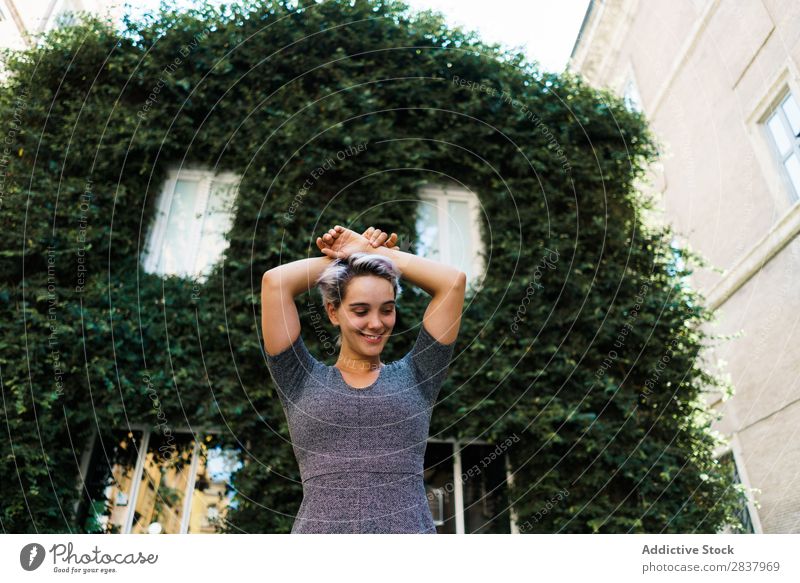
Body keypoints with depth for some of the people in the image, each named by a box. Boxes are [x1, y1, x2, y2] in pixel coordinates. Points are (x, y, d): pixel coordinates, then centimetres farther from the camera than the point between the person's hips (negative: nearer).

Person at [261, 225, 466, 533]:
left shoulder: (414, 377, 12)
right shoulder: (303, 380, 11)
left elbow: (454, 281, 8)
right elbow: (274, 282, 4)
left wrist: (378, 251, 14)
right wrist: (349, 255, 15)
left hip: (410, 524, 0)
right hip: (319, 525, 1)